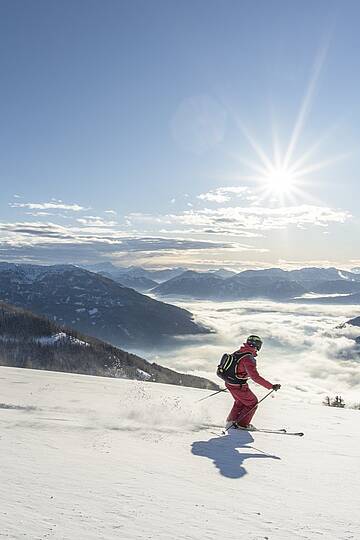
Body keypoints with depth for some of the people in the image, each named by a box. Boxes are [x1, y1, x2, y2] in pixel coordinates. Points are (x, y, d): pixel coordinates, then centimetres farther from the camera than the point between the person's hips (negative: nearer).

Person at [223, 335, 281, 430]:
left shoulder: (238, 352, 3)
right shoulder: (249, 358, -25)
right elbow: (255, 377, -29)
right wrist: (271, 386, -27)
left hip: (229, 383, 9)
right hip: (239, 386, -9)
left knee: (240, 402, 29)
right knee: (252, 403, 12)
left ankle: (231, 421, 36)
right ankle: (242, 424, 19)